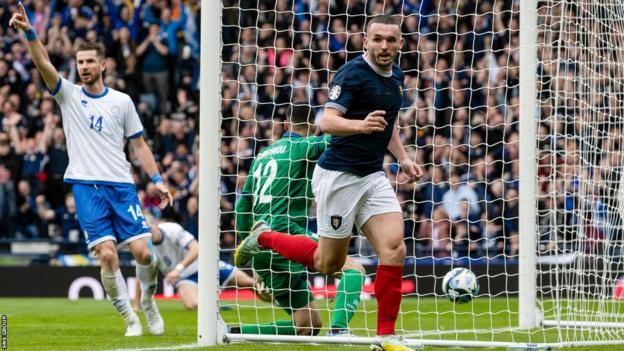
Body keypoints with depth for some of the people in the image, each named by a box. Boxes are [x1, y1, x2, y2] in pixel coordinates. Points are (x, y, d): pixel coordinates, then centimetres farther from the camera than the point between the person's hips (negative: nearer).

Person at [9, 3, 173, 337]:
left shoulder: (122, 102, 8)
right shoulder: (69, 95, 5)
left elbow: (138, 144, 12)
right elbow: (43, 64, -10)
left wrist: (157, 180, 4)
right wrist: (29, 32, -26)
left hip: (121, 185, 1)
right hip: (86, 187, -1)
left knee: (143, 252, -8)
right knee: (107, 255, -13)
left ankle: (149, 301, 21)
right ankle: (129, 319, 0)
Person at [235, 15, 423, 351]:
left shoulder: (396, 76, 9)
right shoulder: (352, 73, -16)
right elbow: (327, 122, -27)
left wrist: (403, 158, 16)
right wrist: (360, 125, -45)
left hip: (373, 177, 7)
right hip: (339, 175, -6)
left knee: (394, 249, -11)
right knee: (328, 263, 4)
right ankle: (263, 237, 28)